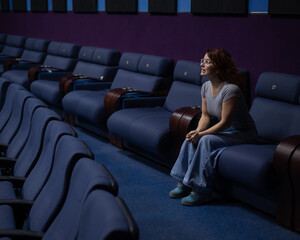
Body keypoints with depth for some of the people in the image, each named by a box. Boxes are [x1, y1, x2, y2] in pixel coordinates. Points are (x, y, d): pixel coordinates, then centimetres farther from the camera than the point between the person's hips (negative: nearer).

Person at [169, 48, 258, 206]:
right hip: (224, 130, 8)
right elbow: (205, 116, 4)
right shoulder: (206, 87, 0)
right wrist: (198, 131, -16)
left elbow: (225, 123, -26)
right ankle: (184, 183, -5)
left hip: (244, 134, -8)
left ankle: (202, 191, -22)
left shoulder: (230, 90, -27)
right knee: (191, 138, -14)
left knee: (207, 140, -29)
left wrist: (201, 134, -28)